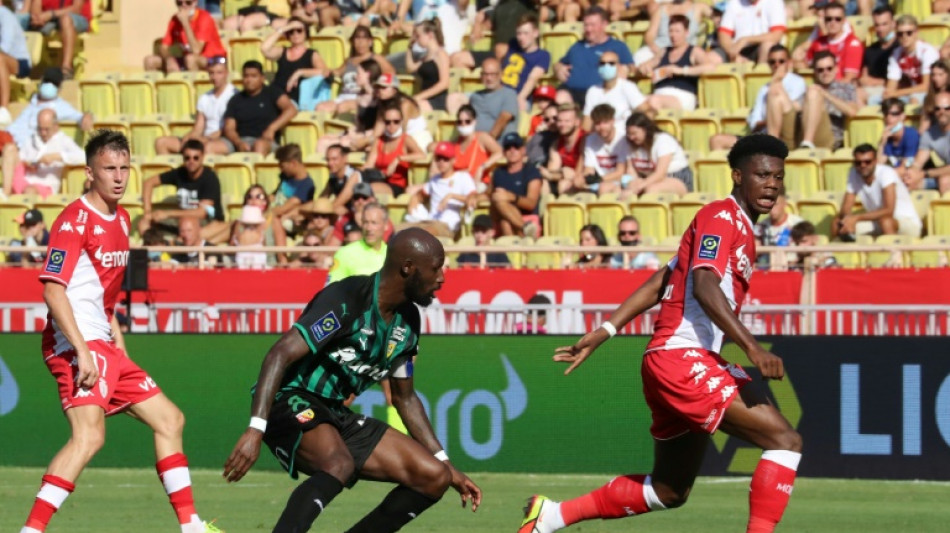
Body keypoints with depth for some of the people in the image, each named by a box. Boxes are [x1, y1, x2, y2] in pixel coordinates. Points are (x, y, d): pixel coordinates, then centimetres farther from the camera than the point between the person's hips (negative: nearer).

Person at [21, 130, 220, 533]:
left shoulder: (120, 220, 16)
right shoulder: (74, 220, -12)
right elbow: (52, 290, -20)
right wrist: (81, 351, -27)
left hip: (104, 347, 10)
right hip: (75, 344, -10)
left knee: (169, 419, 16)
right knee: (89, 435, -27)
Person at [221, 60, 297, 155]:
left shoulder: (272, 92, 13)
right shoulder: (235, 100, 20)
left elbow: (291, 110, -2)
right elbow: (229, 129, 10)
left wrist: (271, 129, -15)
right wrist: (239, 143, -13)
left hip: (264, 140, -3)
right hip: (239, 141, 3)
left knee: (260, 145, -42)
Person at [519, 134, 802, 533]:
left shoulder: (739, 229, 22)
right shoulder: (721, 217, -8)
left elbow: (659, 284, 23)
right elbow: (704, 287, -25)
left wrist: (603, 332, 19)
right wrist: (752, 348, -34)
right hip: (682, 357, -10)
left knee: (669, 492, 19)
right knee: (785, 439, -18)